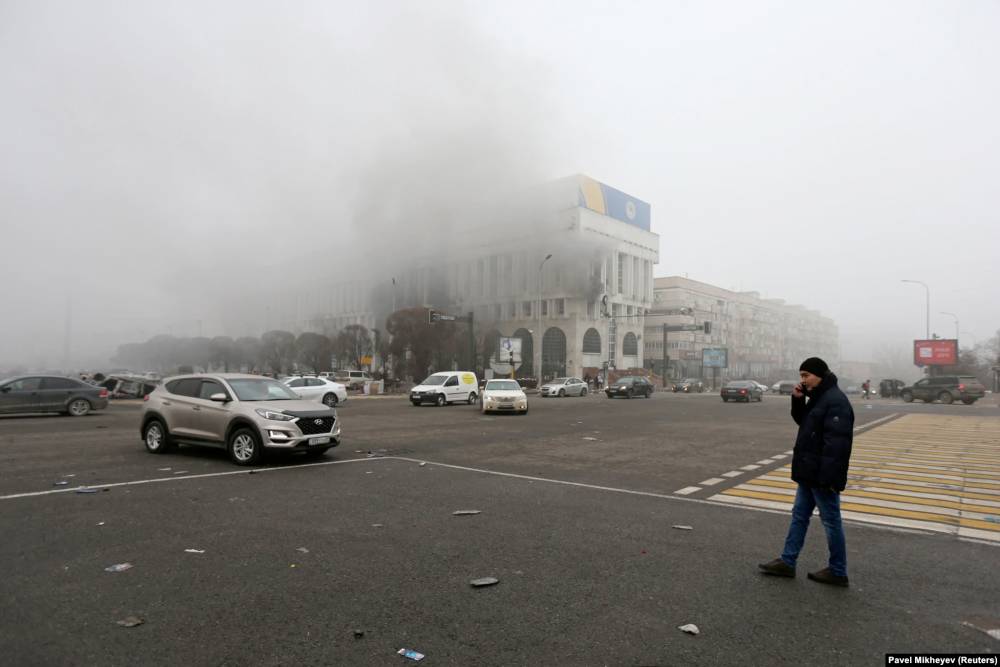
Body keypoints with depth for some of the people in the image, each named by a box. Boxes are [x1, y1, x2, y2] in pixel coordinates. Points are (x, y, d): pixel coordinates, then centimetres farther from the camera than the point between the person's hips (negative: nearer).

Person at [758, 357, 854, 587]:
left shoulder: (835, 401, -20)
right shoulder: (817, 397, 11)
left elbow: (836, 443, -25)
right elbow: (803, 421, 23)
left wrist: (827, 476, -27)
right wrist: (798, 400, 5)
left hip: (822, 475, -10)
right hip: (809, 473, 10)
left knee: (831, 521, 3)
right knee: (799, 515, 14)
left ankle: (838, 572, 16)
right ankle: (787, 562, 22)